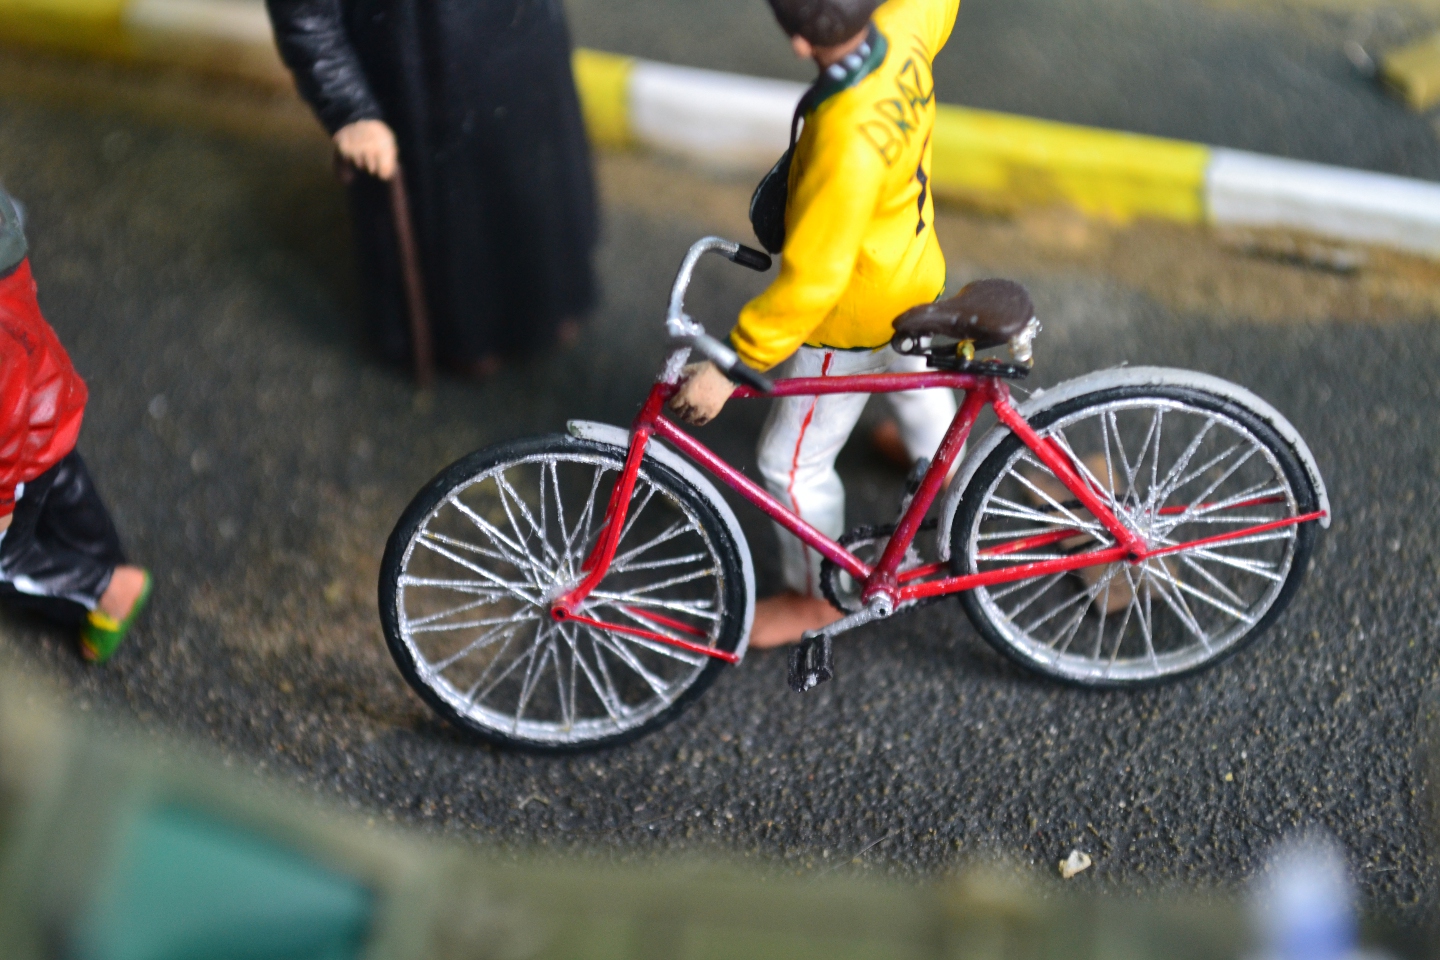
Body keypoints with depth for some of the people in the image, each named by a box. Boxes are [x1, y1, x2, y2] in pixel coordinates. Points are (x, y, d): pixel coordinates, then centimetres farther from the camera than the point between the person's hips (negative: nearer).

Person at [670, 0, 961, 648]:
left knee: (793, 463, 12)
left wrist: (729, 367, -29)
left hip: (855, 318, -9)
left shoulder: (845, 142, -43)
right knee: (909, 373, 39)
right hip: (914, 274, 9)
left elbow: (810, 280, -37)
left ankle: (814, 595, 34)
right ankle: (941, 462, 69)